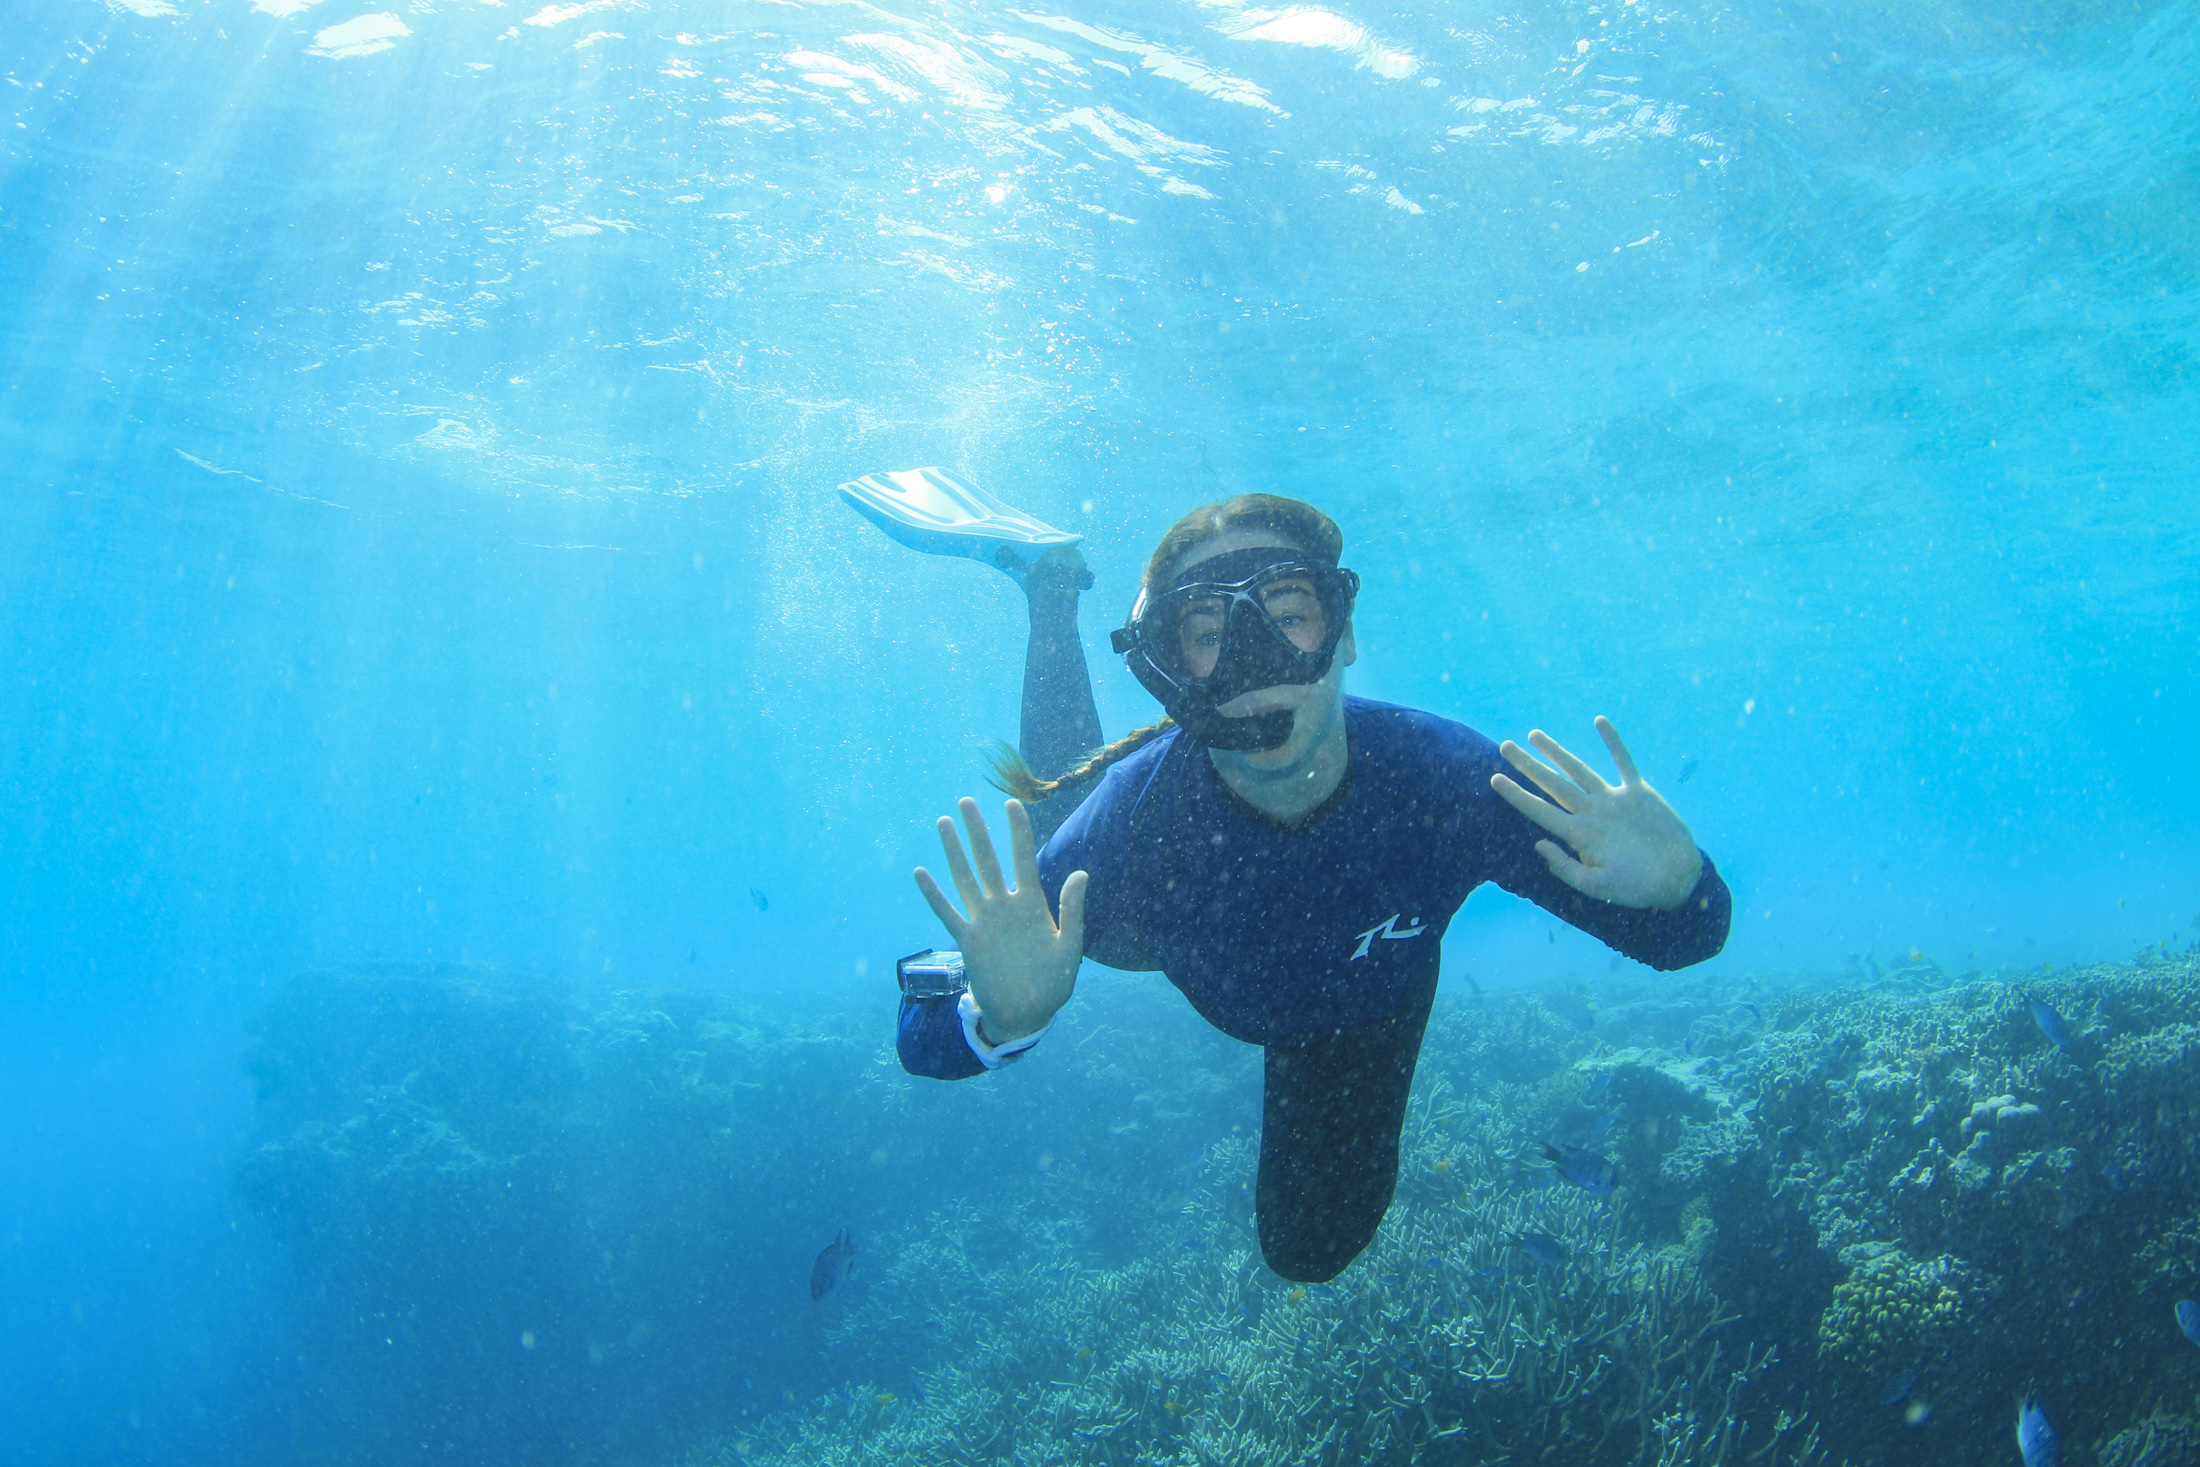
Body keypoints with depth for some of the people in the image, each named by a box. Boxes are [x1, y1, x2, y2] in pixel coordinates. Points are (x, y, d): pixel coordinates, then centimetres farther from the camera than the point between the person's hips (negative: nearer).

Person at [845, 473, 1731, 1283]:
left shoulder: (1446, 778, -43)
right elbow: (925, 1040, -38)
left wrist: (1673, 887, -54)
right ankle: (1052, 589, 36)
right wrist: (1001, 1015, -62)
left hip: (1364, 1003, 0)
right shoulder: (1132, 820, -44)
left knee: (1312, 1247, 20)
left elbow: (1683, 935, -30)